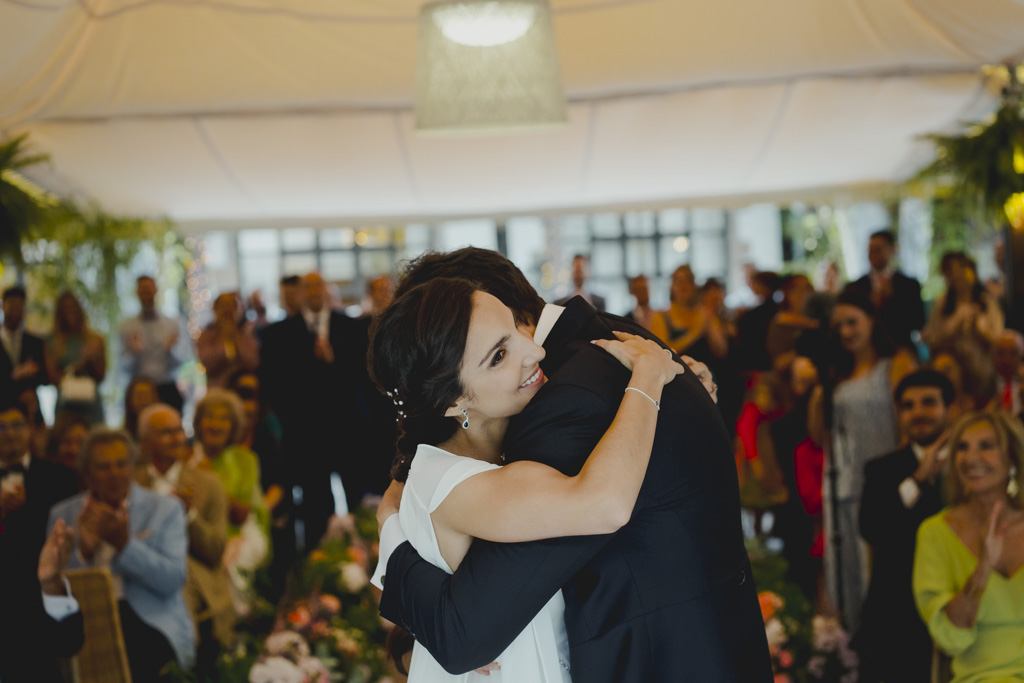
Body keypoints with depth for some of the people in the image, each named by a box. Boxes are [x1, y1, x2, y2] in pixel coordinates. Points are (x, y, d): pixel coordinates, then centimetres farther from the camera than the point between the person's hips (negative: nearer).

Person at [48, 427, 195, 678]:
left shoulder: (165, 509, 8)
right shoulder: (63, 514, 13)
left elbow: (172, 581, -5)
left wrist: (124, 543, -15)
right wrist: (85, 550, -12)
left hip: (148, 620, -1)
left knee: (141, 656, -34)